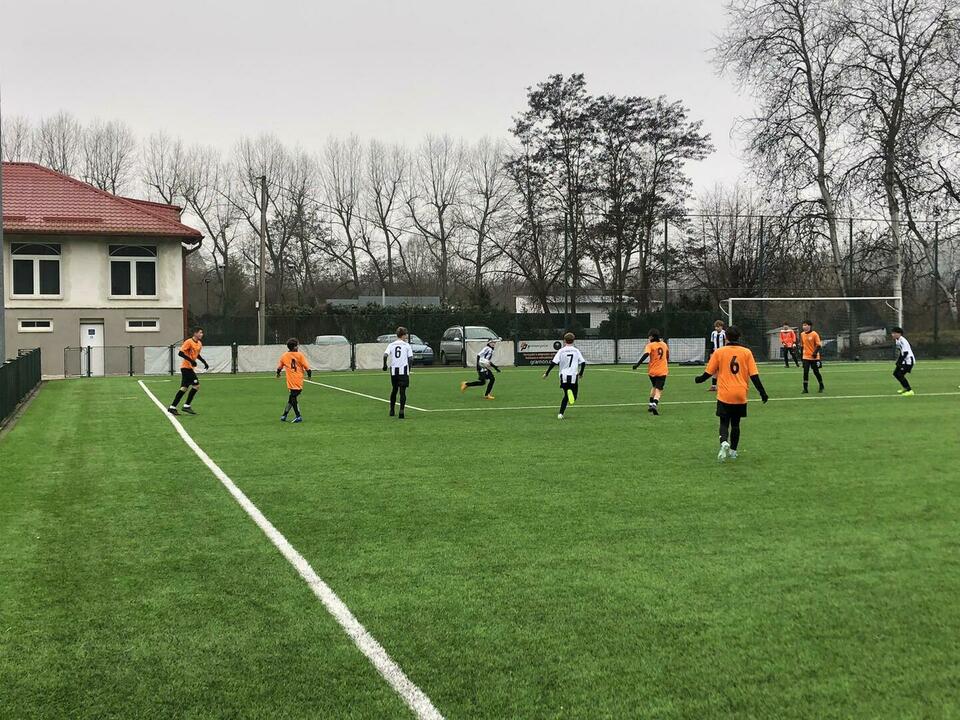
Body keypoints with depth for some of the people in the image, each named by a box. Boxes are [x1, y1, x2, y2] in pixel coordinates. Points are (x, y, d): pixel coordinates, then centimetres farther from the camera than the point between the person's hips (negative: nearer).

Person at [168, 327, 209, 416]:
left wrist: (204, 362, 18)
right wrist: (191, 361, -26)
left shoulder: (199, 344, 11)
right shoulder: (189, 342, -14)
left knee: (184, 388, 10)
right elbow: (180, 353, -20)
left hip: (189, 368, 9)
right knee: (196, 385, -11)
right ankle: (187, 406, -3)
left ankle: (172, 407, 15)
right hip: (186, 367, -9)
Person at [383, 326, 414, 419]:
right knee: (402, 391, -3)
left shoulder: (391, 345, 6)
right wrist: (409, 369, 7)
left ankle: (392, 410, 26)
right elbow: (410, 358, -2)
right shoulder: (407, 345, 1)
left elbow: (385, 355, -8)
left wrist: (385, 365, 3)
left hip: (393, 370, 3)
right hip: (403, 370, -3)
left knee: (394, 390, 18)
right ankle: (401, 411, -15)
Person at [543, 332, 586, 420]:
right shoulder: (576, 351, 6)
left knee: (566, 396, 16)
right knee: (573, 398, 6)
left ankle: (561, 414, -5)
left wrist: (546, 373, 1)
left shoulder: (561, 351, 1)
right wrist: (581, 373, 18)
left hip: (564, 376, 1)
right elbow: (583, 363, 3)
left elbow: (553, 363, -6)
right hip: (573, 376, 0)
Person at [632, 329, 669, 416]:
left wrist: (637, 364, -25)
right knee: (658, 390, -6)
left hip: (652, 371, -1)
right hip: (662, 371, 1)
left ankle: (651, 404, 24)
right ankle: (654, 404, -28)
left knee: (654, 387, 24)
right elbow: (667, 355, 24)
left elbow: (645, 355, -22)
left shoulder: (650, 345, -6)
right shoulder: (664, 344, 10)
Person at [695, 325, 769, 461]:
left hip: (724, 395, -2)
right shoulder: (746, 352, -2)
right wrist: (762, 393, 5)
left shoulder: (719, 352, -4)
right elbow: (754, 375, -3)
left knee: (724, 423, 6)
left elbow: (709, 373, 2)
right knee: (735, 423, 16)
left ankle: (724, 443, -21)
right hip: (741, 395, 2)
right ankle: (733, 451, 20)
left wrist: (699, 379, 22)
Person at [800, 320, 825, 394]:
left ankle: (821, 387, 26)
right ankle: (805, 389, -2)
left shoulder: (814, 334, -10)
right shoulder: (802, 334, 6)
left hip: (814, 357, -4)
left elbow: (818, 345, -10)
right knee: (805, 372, -6)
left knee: (816, 372, 5)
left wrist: (815, 352, -24)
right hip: (806, 357, 4)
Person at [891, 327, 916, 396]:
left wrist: (899, 362, -19)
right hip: (904, 361, 10)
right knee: (895, 373, 17)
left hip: (908, 361, -10)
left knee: (900, 375, -17)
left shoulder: (903, 341, -20)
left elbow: (905, 353, -23)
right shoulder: (897, 341, 10)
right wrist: (898, 361, 11)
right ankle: (905, 388, 33)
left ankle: (910, 391, -15)